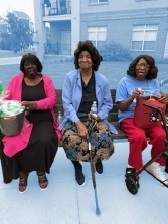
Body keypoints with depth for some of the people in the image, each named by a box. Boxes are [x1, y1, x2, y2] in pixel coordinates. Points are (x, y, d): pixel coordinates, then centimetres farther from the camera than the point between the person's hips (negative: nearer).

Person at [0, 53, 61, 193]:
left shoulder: (46, 80, 9)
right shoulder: (16, 80, 11)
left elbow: (52, 99, -3)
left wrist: (35, 104, -21)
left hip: (43, 120, 0)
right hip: (21, 120, 1)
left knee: (44, 141, -29)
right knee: (14, 144, -25)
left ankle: (41, 172, 1)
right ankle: (22, 173, 5)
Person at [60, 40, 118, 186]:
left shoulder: (102, 80, 4)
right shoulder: (70, 77, -2)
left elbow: (108, 103, 8)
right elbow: (67, 103, -8)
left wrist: (99, 116, -13)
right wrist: (78, 123, -20)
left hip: (96, 118, 2)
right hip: (74, 118, -1)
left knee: (105, 138, -26)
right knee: (71, 139, -31)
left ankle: (98, 158, 16)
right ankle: (77, 166, 7)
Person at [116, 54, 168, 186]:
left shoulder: (154, 82, 9)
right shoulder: (125, 81, -1)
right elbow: (122, 107, -4)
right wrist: (131, 98, -23)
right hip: (129, 117, -3)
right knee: (139, 136, -33)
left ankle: (155, 165, 2)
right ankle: (132, 168, -8)